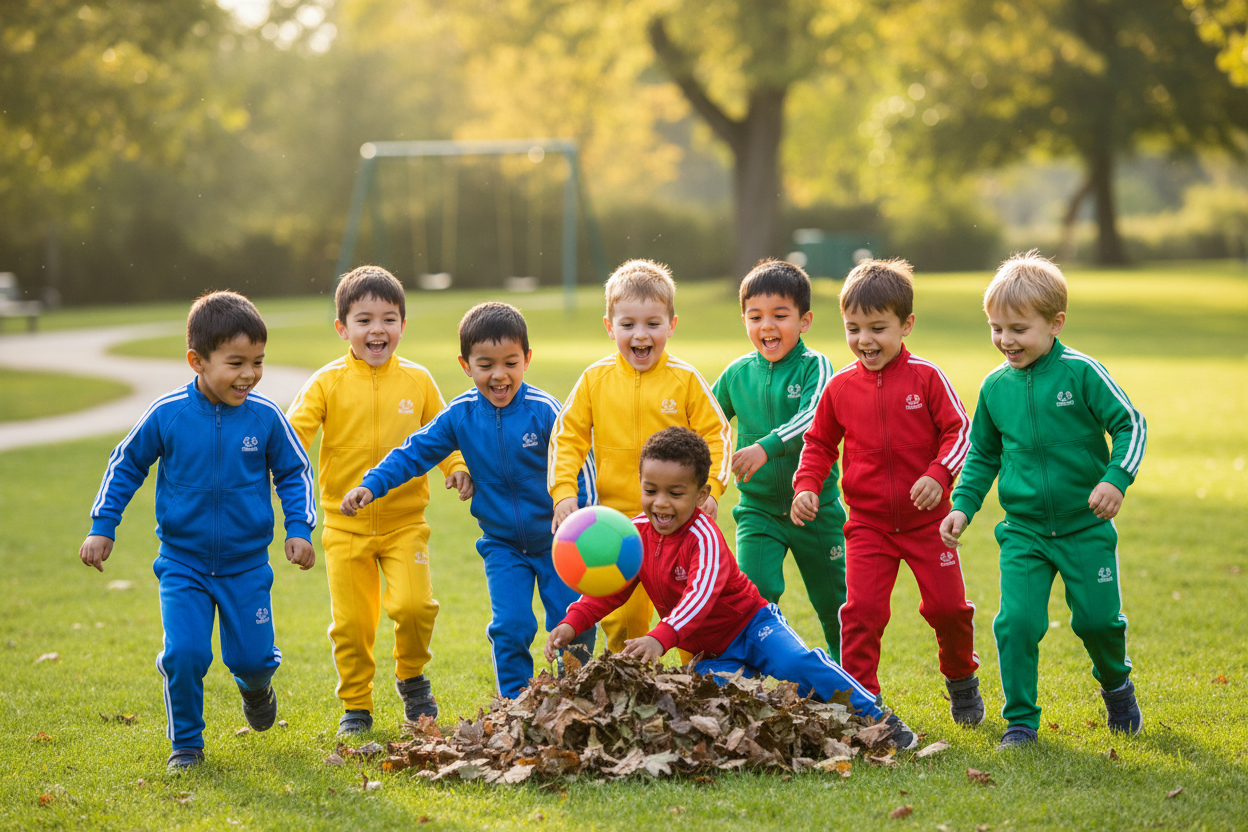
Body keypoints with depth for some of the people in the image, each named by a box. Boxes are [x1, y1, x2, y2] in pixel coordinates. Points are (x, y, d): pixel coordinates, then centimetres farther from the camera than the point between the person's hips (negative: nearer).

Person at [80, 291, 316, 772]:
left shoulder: (265, 416, -10)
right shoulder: (168, 414, -12)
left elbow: (294, 472, 5)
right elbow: (126, 466, 3)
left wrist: (299, 529, -4)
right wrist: (102, 527, 2)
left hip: (247, 565, 1)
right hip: (182, 563, -1)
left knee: (252, 657, 4)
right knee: (185, 654, -13)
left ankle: (255, 686, 42)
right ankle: (186, 743, 10)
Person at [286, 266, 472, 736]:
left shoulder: (417, 381, 3)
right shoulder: (328, 383, -2)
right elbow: (294, 431, -8)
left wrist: (457, 467, -6)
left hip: (404, 520, 0)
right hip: (346, 524, 0)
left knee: (412, 605, -16)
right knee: (350, 620, 0)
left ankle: (412, 677, 13)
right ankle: (356, 704, 20)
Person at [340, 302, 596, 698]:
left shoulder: (544, 410, -16)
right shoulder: (459, 416, -7)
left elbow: (579, 469, -11)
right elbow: (414, 453, -1)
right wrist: (371, 486, -14)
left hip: (555, 540, -2)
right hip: (501, 543, 2)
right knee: (510, 626, -8)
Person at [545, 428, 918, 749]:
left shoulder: (703, 536, -24)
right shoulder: (637, 533, -5)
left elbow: (701, 595, -41)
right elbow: (611, 587, -1)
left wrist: (661, 638, -57)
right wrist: (572, 624, -19)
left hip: (751, 624, -6)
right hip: (712, 652, 6)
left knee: (795, 664, -30)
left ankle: (879, 718, -20)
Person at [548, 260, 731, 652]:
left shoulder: (685, 379, 0)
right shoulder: (594, 380, 4)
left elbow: (713, 434, 3)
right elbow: (568, 436, 6)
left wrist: (710, 487, -9)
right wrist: (564, 491, -5)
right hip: (617, 521, 1)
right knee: (620, 613, 4)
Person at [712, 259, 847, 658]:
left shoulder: (814, 367, -10)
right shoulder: (738, 373, 2)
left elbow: (812, 420, -28)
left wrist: (766, 447, -41)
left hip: (815, 507, -2)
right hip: (757, 508, 2)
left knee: (834, 601, 12)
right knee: (754, 593, -15)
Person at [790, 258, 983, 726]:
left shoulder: (925, 377, -7)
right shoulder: (840, 387, 1)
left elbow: (959, 430, -6)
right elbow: (819, 443, 13)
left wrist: (937, 476, -21)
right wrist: (806, 486, -2)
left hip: (927, 519, -1)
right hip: (867, 522, 1)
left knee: (946, 605, 3)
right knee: (863, 609, -8)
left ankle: (961, 677, 31)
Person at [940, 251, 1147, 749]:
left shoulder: (1081, 373, -10)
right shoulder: (995, 386, 3)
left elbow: (1131, 425, -6)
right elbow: (982, 455, 15)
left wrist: (1116, 479, -19)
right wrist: (963, 506, 5)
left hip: (1085, 527, -2)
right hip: (1023, 531, 2)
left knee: (1097, 618, 2)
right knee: (1016, 622, -10)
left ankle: (1116, 684, 35)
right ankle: (1020, 721, 4)